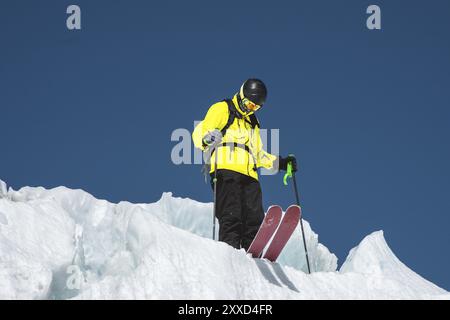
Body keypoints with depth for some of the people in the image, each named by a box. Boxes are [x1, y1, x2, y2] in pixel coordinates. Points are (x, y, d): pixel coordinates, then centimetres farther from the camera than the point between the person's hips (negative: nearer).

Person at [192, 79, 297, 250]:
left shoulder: (252, 122, 34)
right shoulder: (223, 109, 12)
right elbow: (201, 132, -1)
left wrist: (280, 162, 29)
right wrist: (207, 138, -25)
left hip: (249, 175, 7)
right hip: (226, 171, -7)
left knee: (254, 223, -7)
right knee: (231, 218, -21)